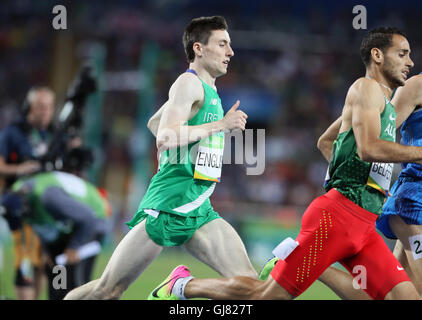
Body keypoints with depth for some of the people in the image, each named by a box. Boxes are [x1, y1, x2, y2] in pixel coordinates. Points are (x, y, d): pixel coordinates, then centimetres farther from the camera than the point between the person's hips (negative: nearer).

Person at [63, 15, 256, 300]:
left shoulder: (207, 89, 20)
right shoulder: (189, 83, -7)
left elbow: (154, 123, 34)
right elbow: (164, 138, -22)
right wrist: (220, 124, -18)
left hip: (198, 212, 9)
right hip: (168, 205, -9)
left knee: (248, 282, -9)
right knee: (108, 291, -6)